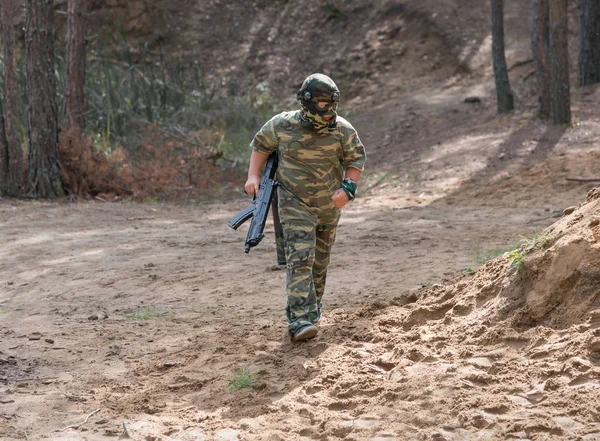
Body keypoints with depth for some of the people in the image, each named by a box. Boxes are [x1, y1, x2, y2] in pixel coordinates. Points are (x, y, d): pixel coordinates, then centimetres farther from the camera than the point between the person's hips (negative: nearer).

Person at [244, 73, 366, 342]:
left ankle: (313, 305, 39)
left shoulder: (342, 130, -11)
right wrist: (253, 175, -5)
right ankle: (301, 319, -23)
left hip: (329, 206, 3)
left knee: (320, 261, 17)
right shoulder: (282, 125, -13)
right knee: (300, 259, -17)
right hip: (295, 204, -3)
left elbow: (356, 158, 2)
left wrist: (348, 188, -13)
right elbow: (261, 145, 5)